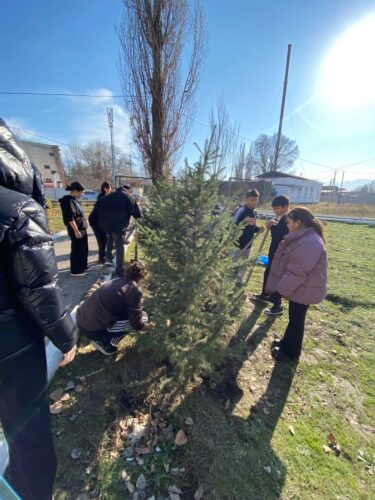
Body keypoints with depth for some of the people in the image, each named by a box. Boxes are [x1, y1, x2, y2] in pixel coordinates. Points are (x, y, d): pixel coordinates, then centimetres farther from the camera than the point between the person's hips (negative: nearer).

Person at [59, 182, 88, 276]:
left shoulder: (73, 200, 14)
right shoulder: (69, 201, -16)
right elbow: (70, 218, -22)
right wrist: (76, 231, -24)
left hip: (82, 229, 10)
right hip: (76, 230, -10)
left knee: (83, 249, 17)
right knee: (77, 250, -1)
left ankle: (82, 267, 31)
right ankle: (75, 271, 11)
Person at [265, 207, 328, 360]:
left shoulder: (309, 243, -29)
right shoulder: (304, 238, 6)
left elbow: (297, 273, -30)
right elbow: (291, 264, 15)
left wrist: (281, 289, -19)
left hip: (303, 290, -9)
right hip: (300, 287, 9)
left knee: (296, 319, 8)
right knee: (294, 318, 23)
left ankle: (291, 351, 28)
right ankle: (287, 342, 41)